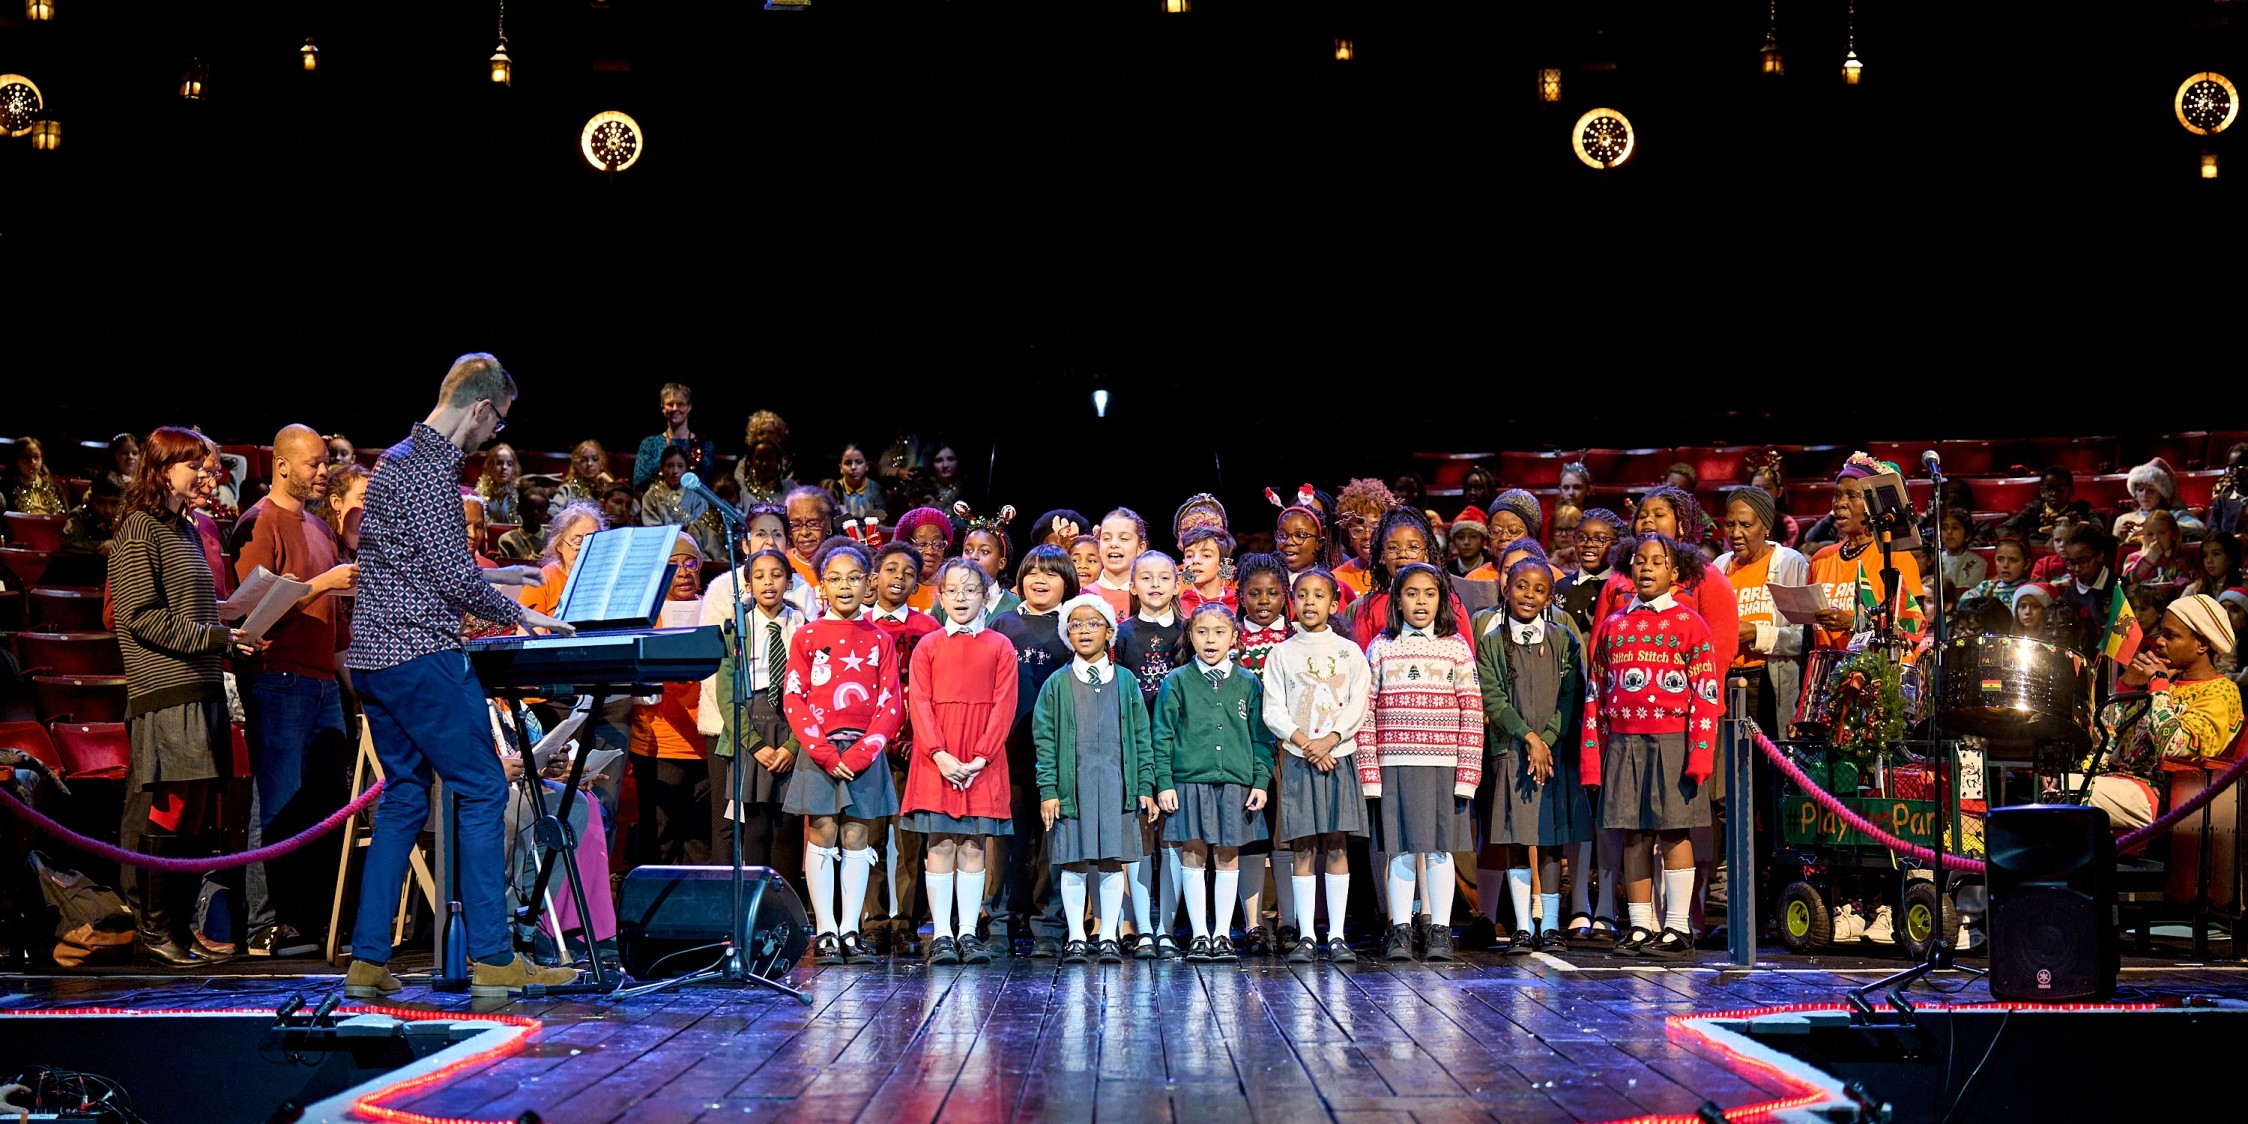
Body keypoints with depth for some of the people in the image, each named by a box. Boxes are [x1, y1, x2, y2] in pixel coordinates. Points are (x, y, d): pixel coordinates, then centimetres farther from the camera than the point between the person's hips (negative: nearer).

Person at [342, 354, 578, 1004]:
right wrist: (516, 614, -4)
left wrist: (491, 576, 28)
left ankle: (368, 960, 11)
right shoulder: (433, 468, -13)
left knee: (404, 797, 12)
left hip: (372, 657, 10)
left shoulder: (400, 458, 19)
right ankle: (492, 959, -4)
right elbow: (452, 574, -17)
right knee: (482, 789, -5)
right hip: (420, 656, -10)